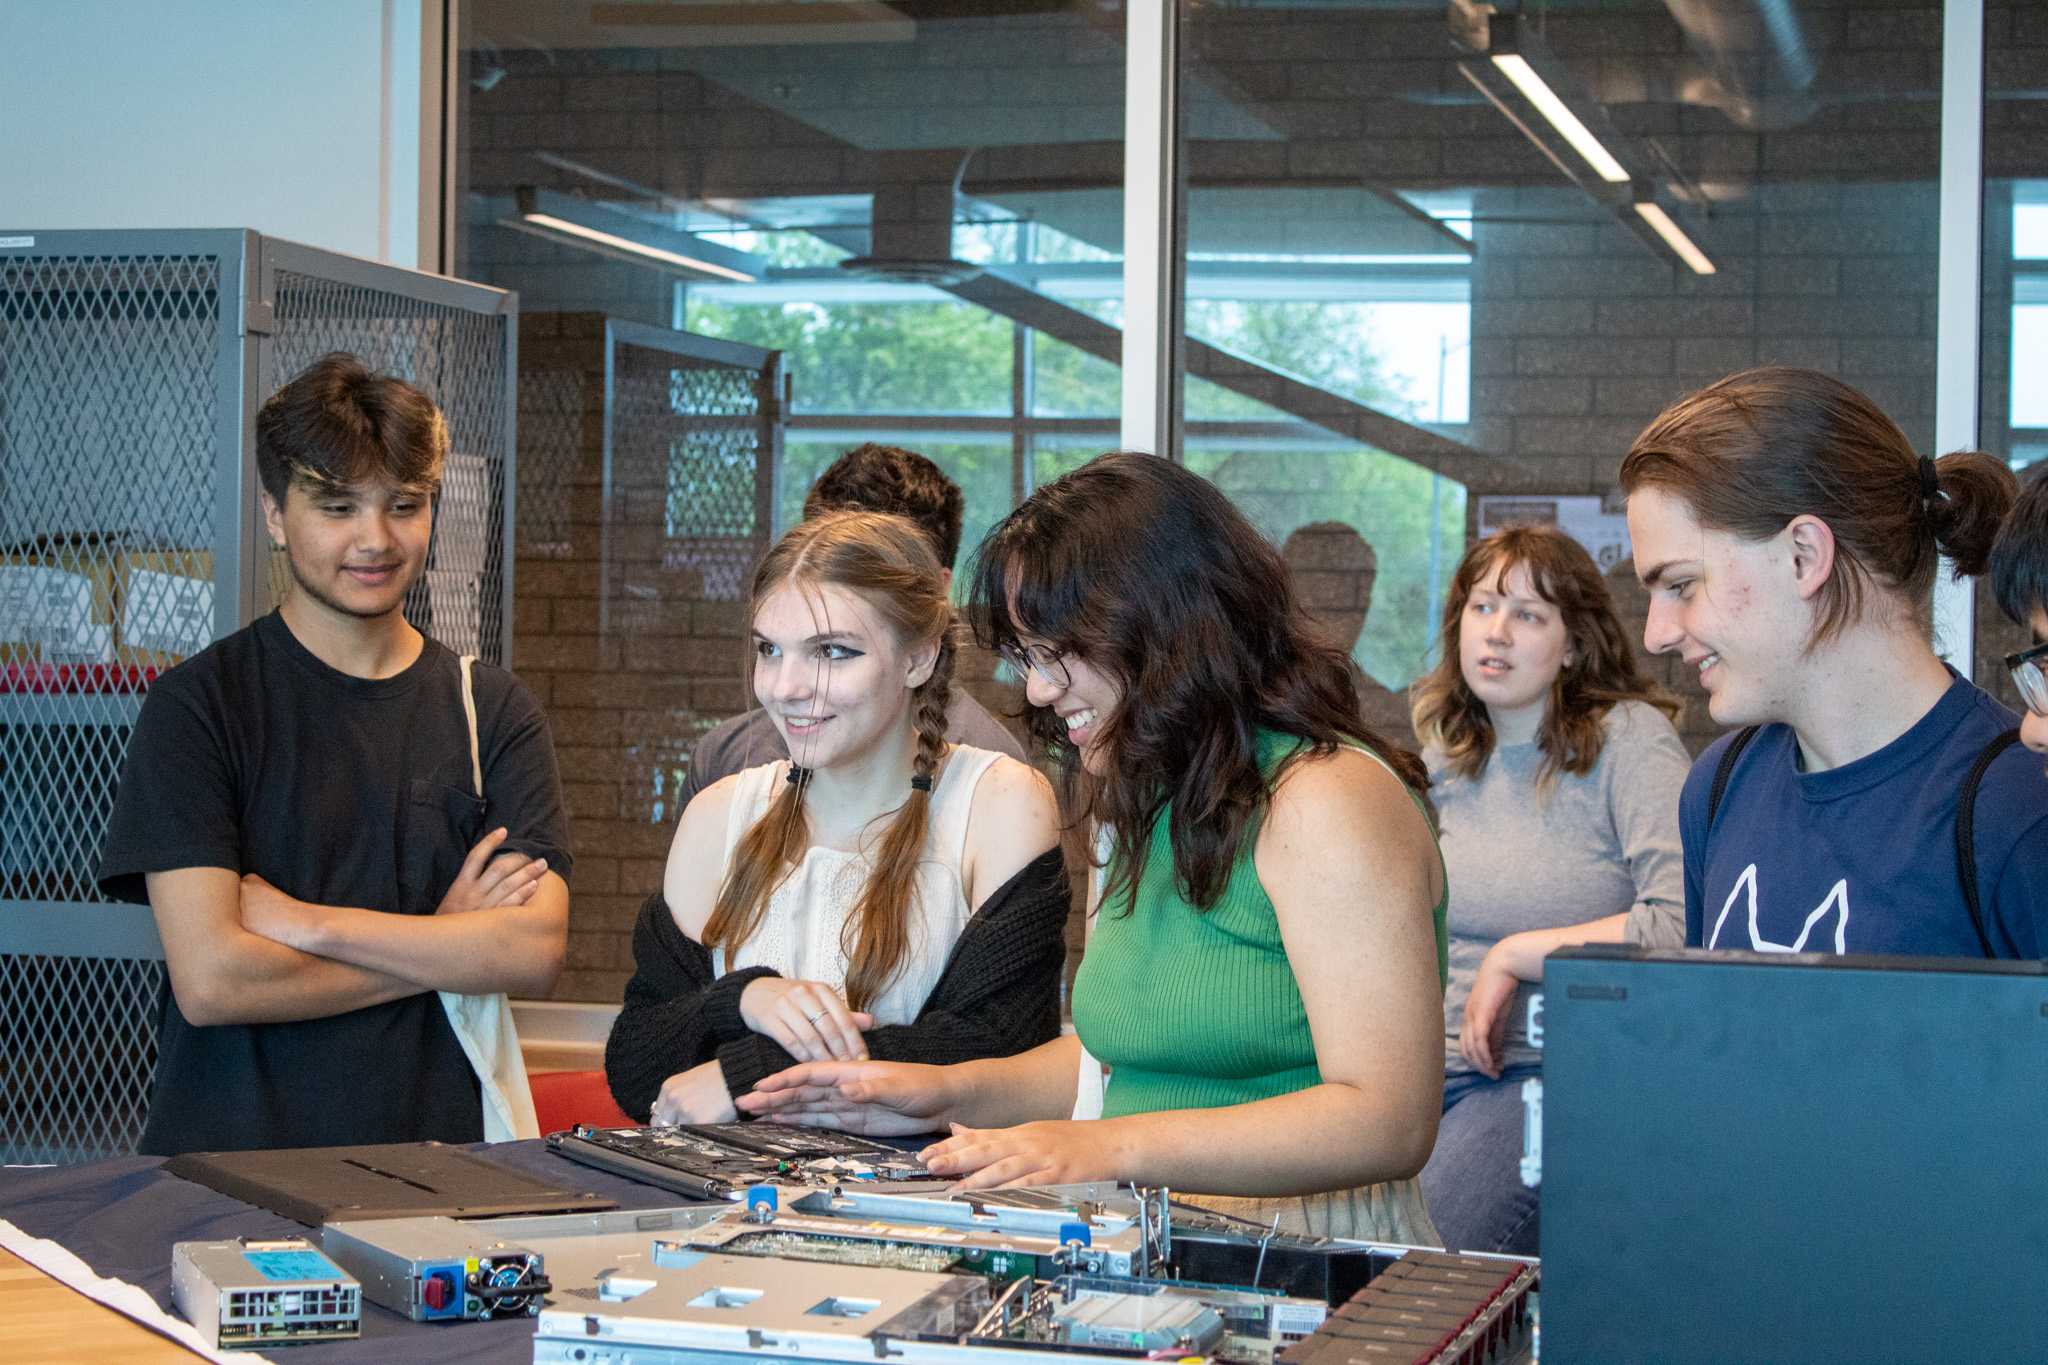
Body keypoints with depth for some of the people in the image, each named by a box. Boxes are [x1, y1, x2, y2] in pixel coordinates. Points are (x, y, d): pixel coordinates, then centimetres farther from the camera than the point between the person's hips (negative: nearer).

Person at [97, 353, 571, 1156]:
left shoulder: (491, 711, 9)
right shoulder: (198, 704, 0)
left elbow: (538, 950, -3)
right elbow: (212, 980, -10)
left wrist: (310, 923, -9)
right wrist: (446, 943, -3)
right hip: (231, 1164, -1)